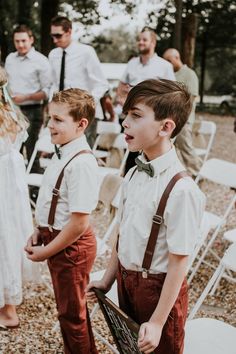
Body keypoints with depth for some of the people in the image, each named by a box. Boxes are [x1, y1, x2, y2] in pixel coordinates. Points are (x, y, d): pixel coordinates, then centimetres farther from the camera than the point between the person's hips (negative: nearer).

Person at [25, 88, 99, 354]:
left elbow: (79, 223, -26)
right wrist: (40, 232, 4)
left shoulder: (81, 163, -26)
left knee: (71, 313, 12)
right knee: (68, 308, 26)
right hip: (55, 239, 9)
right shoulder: (62, 154, 0)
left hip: (71, 246, -8)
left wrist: (46, 251, -17)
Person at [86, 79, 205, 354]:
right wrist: (107, 280, 13)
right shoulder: (133, 175, -3)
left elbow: (178, 262, -22)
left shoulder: (181, 189, -25)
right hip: (126, 279, 7)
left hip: (159, 287, -7)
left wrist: (157, 323, -18)